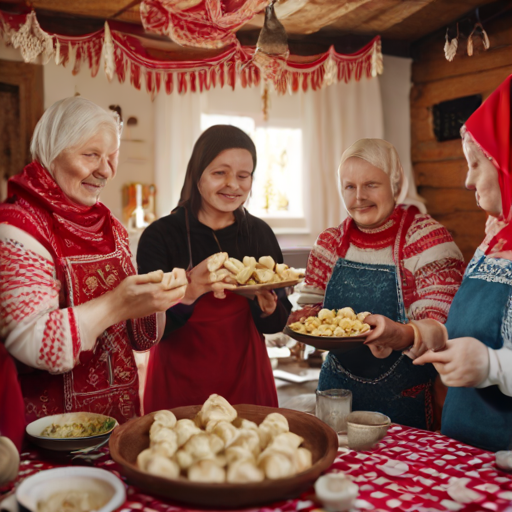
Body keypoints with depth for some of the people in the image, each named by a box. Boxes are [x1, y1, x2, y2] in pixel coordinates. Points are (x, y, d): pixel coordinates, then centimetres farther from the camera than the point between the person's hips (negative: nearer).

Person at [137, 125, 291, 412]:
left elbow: (277, 324, 2)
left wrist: (267, 307, -19)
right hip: (180, 385, -3)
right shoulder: (161, 235, -11)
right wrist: (189, 292, -35)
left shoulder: (260, 234, 0)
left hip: (246, 378, 3)